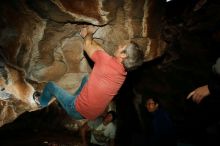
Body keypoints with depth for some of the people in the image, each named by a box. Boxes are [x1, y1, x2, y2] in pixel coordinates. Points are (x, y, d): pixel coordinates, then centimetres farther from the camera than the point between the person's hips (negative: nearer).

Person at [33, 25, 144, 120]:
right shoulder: (123, 74, -10)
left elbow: (87, 45, -11)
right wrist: (88, 36, 13)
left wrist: (89, 32, 9)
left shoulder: (106, 61, -31)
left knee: (50, 85, 16)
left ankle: (42, 102, 46)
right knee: (86, 78, 28)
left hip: (77, 111, -6)